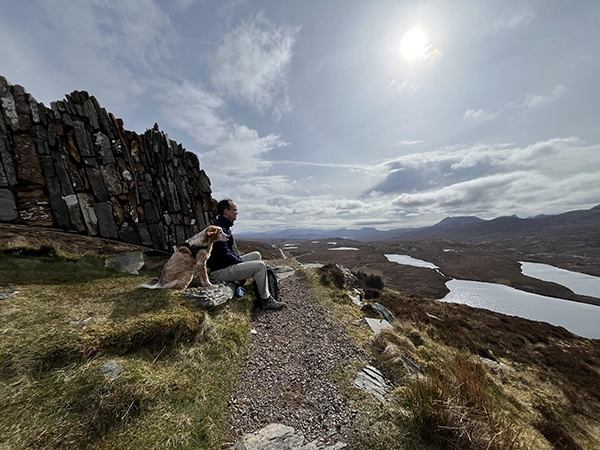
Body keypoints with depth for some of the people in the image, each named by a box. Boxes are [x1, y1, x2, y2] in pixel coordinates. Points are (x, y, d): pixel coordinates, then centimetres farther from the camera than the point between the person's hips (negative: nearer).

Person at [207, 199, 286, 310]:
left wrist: (240, 259, 8)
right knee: (260, 265, -20)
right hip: (220, 271, -11)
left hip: (230, 263, 11)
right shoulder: (218, 228, -20)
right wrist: (243, 263, -14)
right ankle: (265, 300, -6)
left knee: (256, 255, 14)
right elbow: (225, 255, -24)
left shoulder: (225, 226, 14)